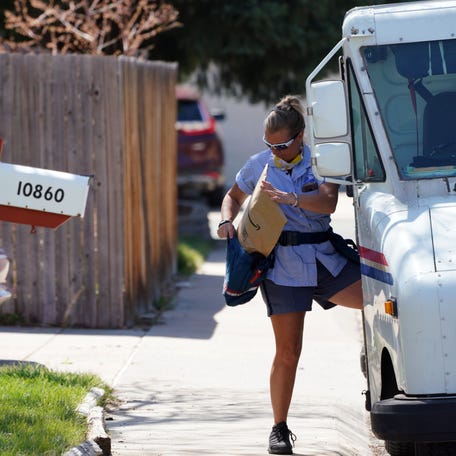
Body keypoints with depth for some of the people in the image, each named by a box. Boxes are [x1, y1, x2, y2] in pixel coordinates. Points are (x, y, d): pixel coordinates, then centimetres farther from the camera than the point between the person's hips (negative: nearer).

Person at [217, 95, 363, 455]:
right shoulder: (258, 165, 6)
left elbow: (328, 203, -15)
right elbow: (233, 197, 22)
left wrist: (291, 199, -30)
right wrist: (227, 222, 2)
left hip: (324, 258, 1)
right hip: (282, 263, -1)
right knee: (288, 351, -2)